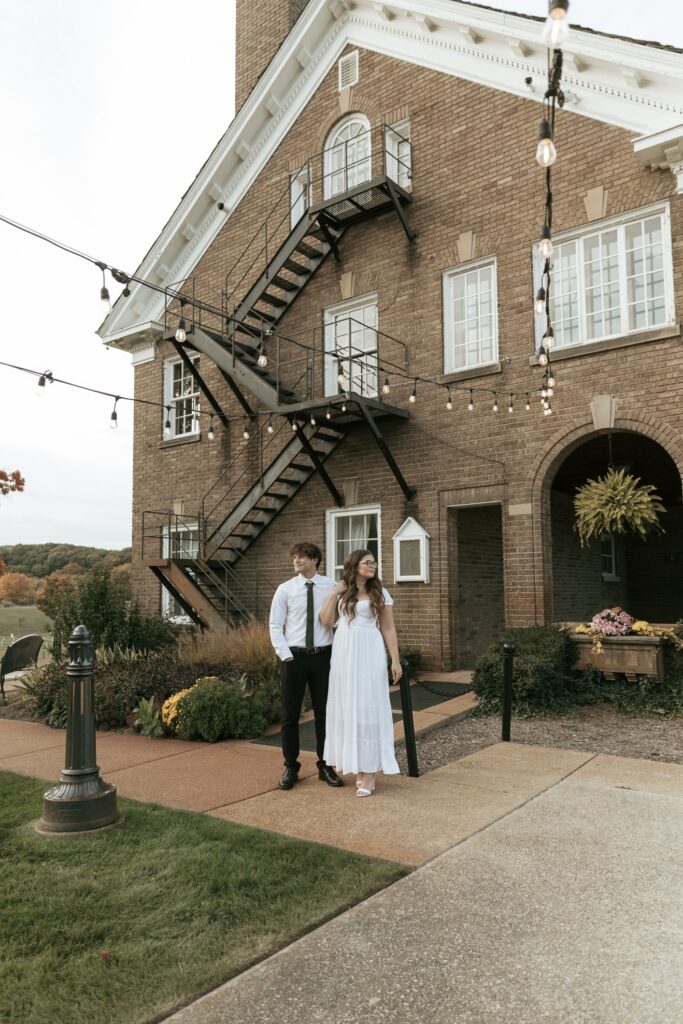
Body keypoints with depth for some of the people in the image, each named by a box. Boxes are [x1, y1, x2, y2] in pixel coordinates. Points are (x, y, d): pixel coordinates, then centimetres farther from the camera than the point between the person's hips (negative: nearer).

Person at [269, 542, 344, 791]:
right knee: (290, 715, 8)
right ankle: (290, 767, 23)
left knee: (324, 713, 10)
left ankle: (326, 766, 24)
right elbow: (275, 625, 1)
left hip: (323, 657, 0)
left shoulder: (331, 587, -1)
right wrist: (286, 656, -8)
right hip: (294, 658, 0)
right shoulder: (285, 589, 0)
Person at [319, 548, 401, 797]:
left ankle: (369, 770, 4)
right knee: (347, 708, 7)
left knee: (368, 707, -2)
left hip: (368, 655, -3)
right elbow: (326, 622, 2)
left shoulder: (380, 593, 3)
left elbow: (388, 629, 2)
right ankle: (356, 765, 18)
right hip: (343, 655, 3)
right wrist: (332, 594, -4)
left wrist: (395, 660, -4)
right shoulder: (340, 592, 9)